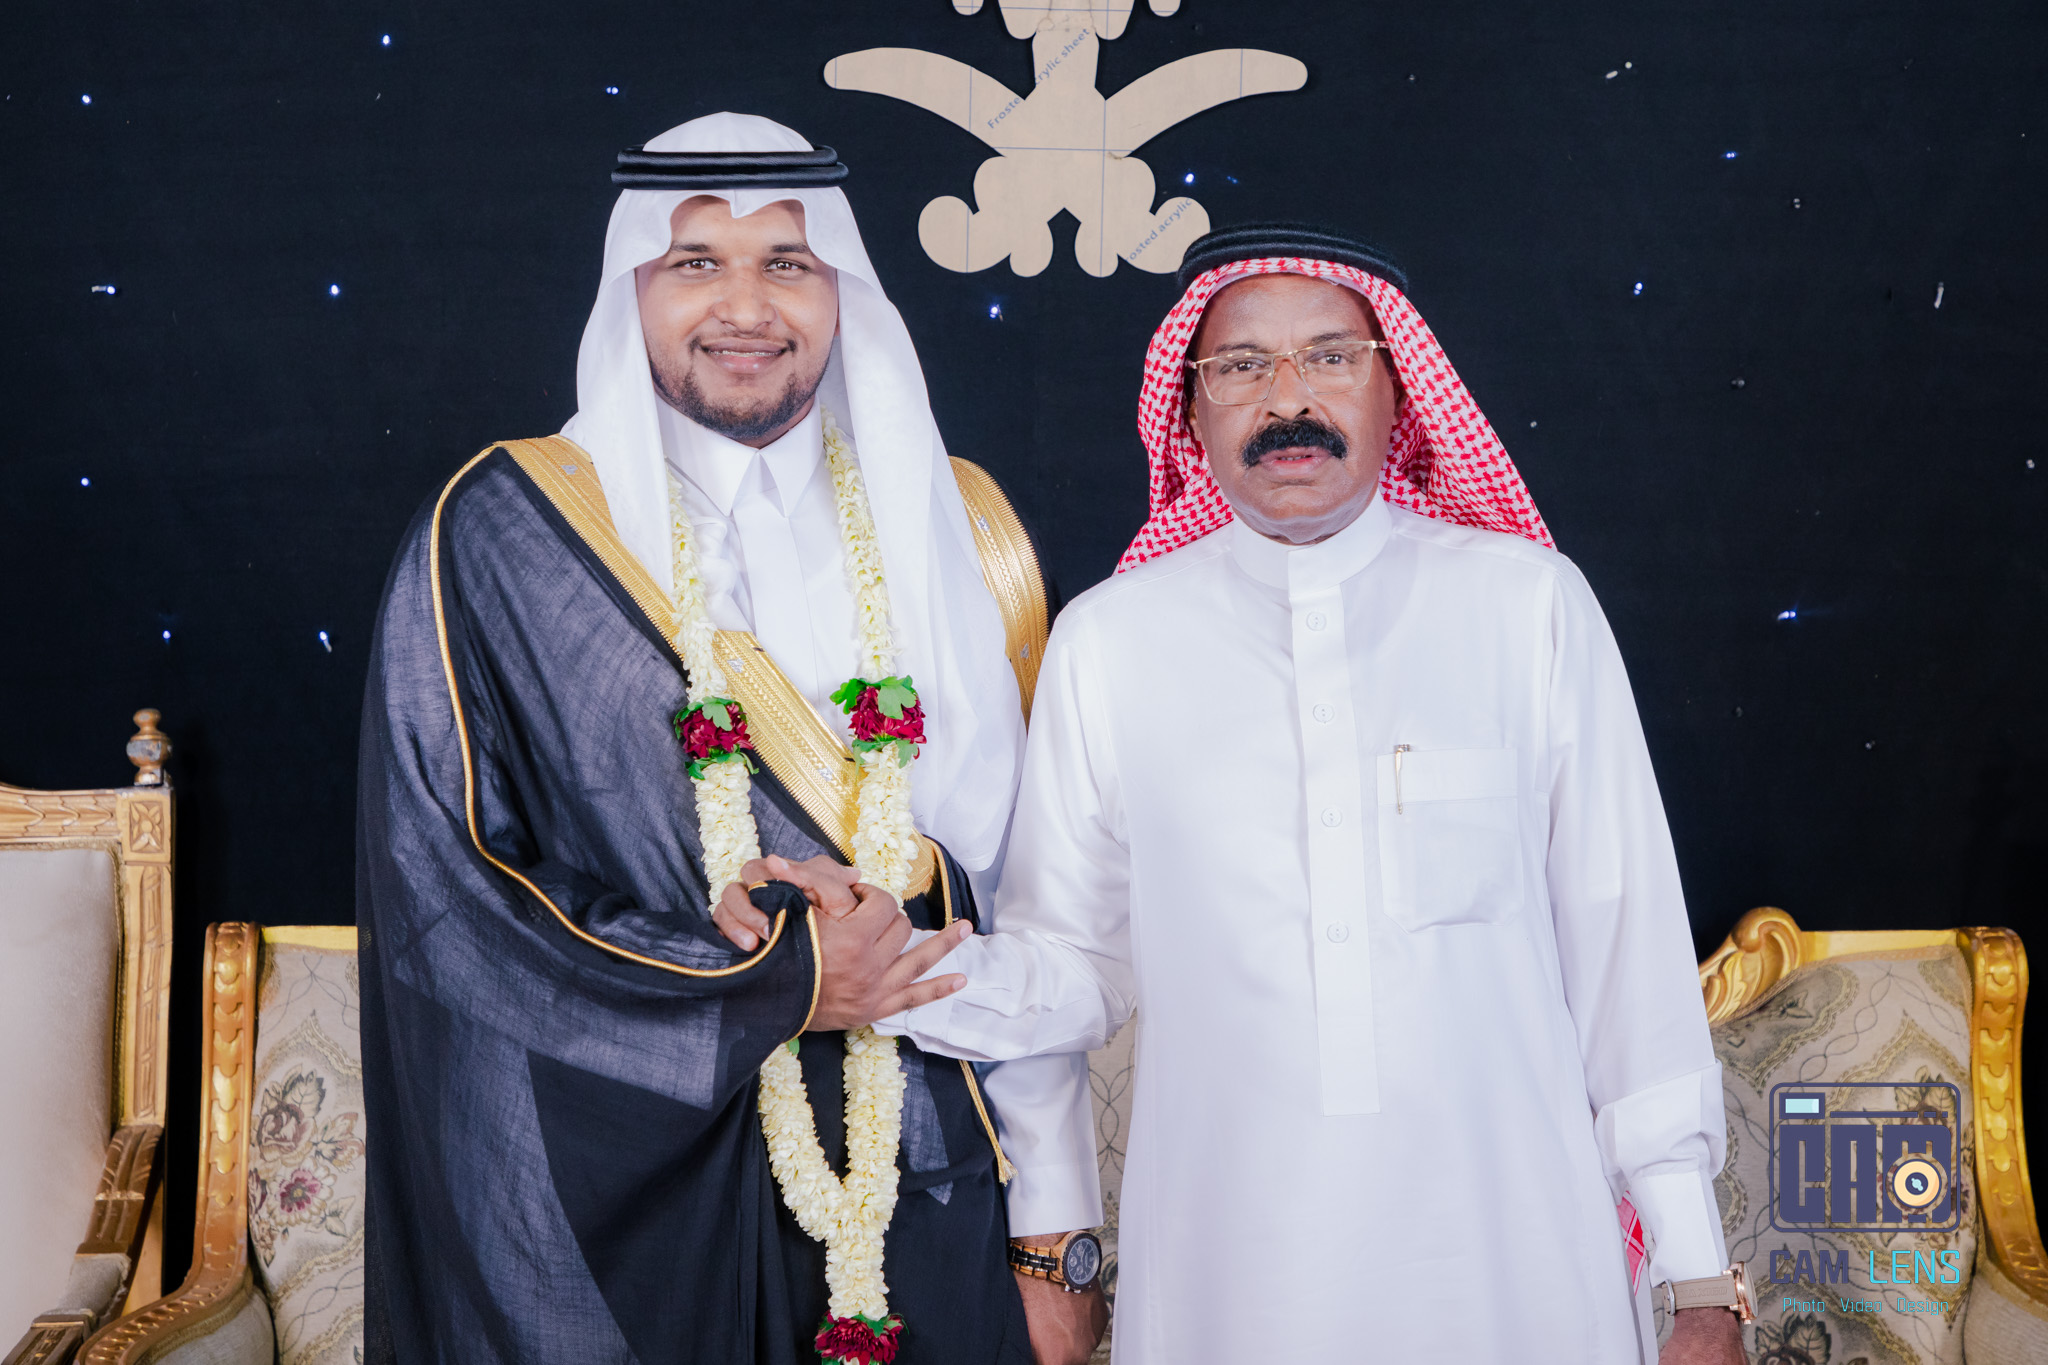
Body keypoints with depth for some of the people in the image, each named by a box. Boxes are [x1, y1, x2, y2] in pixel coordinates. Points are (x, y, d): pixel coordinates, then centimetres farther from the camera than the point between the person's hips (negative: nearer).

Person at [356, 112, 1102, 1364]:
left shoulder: (954, 535, 6)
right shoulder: (502, 538, -3)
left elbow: (1030, 879, 9)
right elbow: (439, 891, -8)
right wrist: (778, 983, -11)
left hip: (920, 1197, 3)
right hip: (618, 1201, -2)